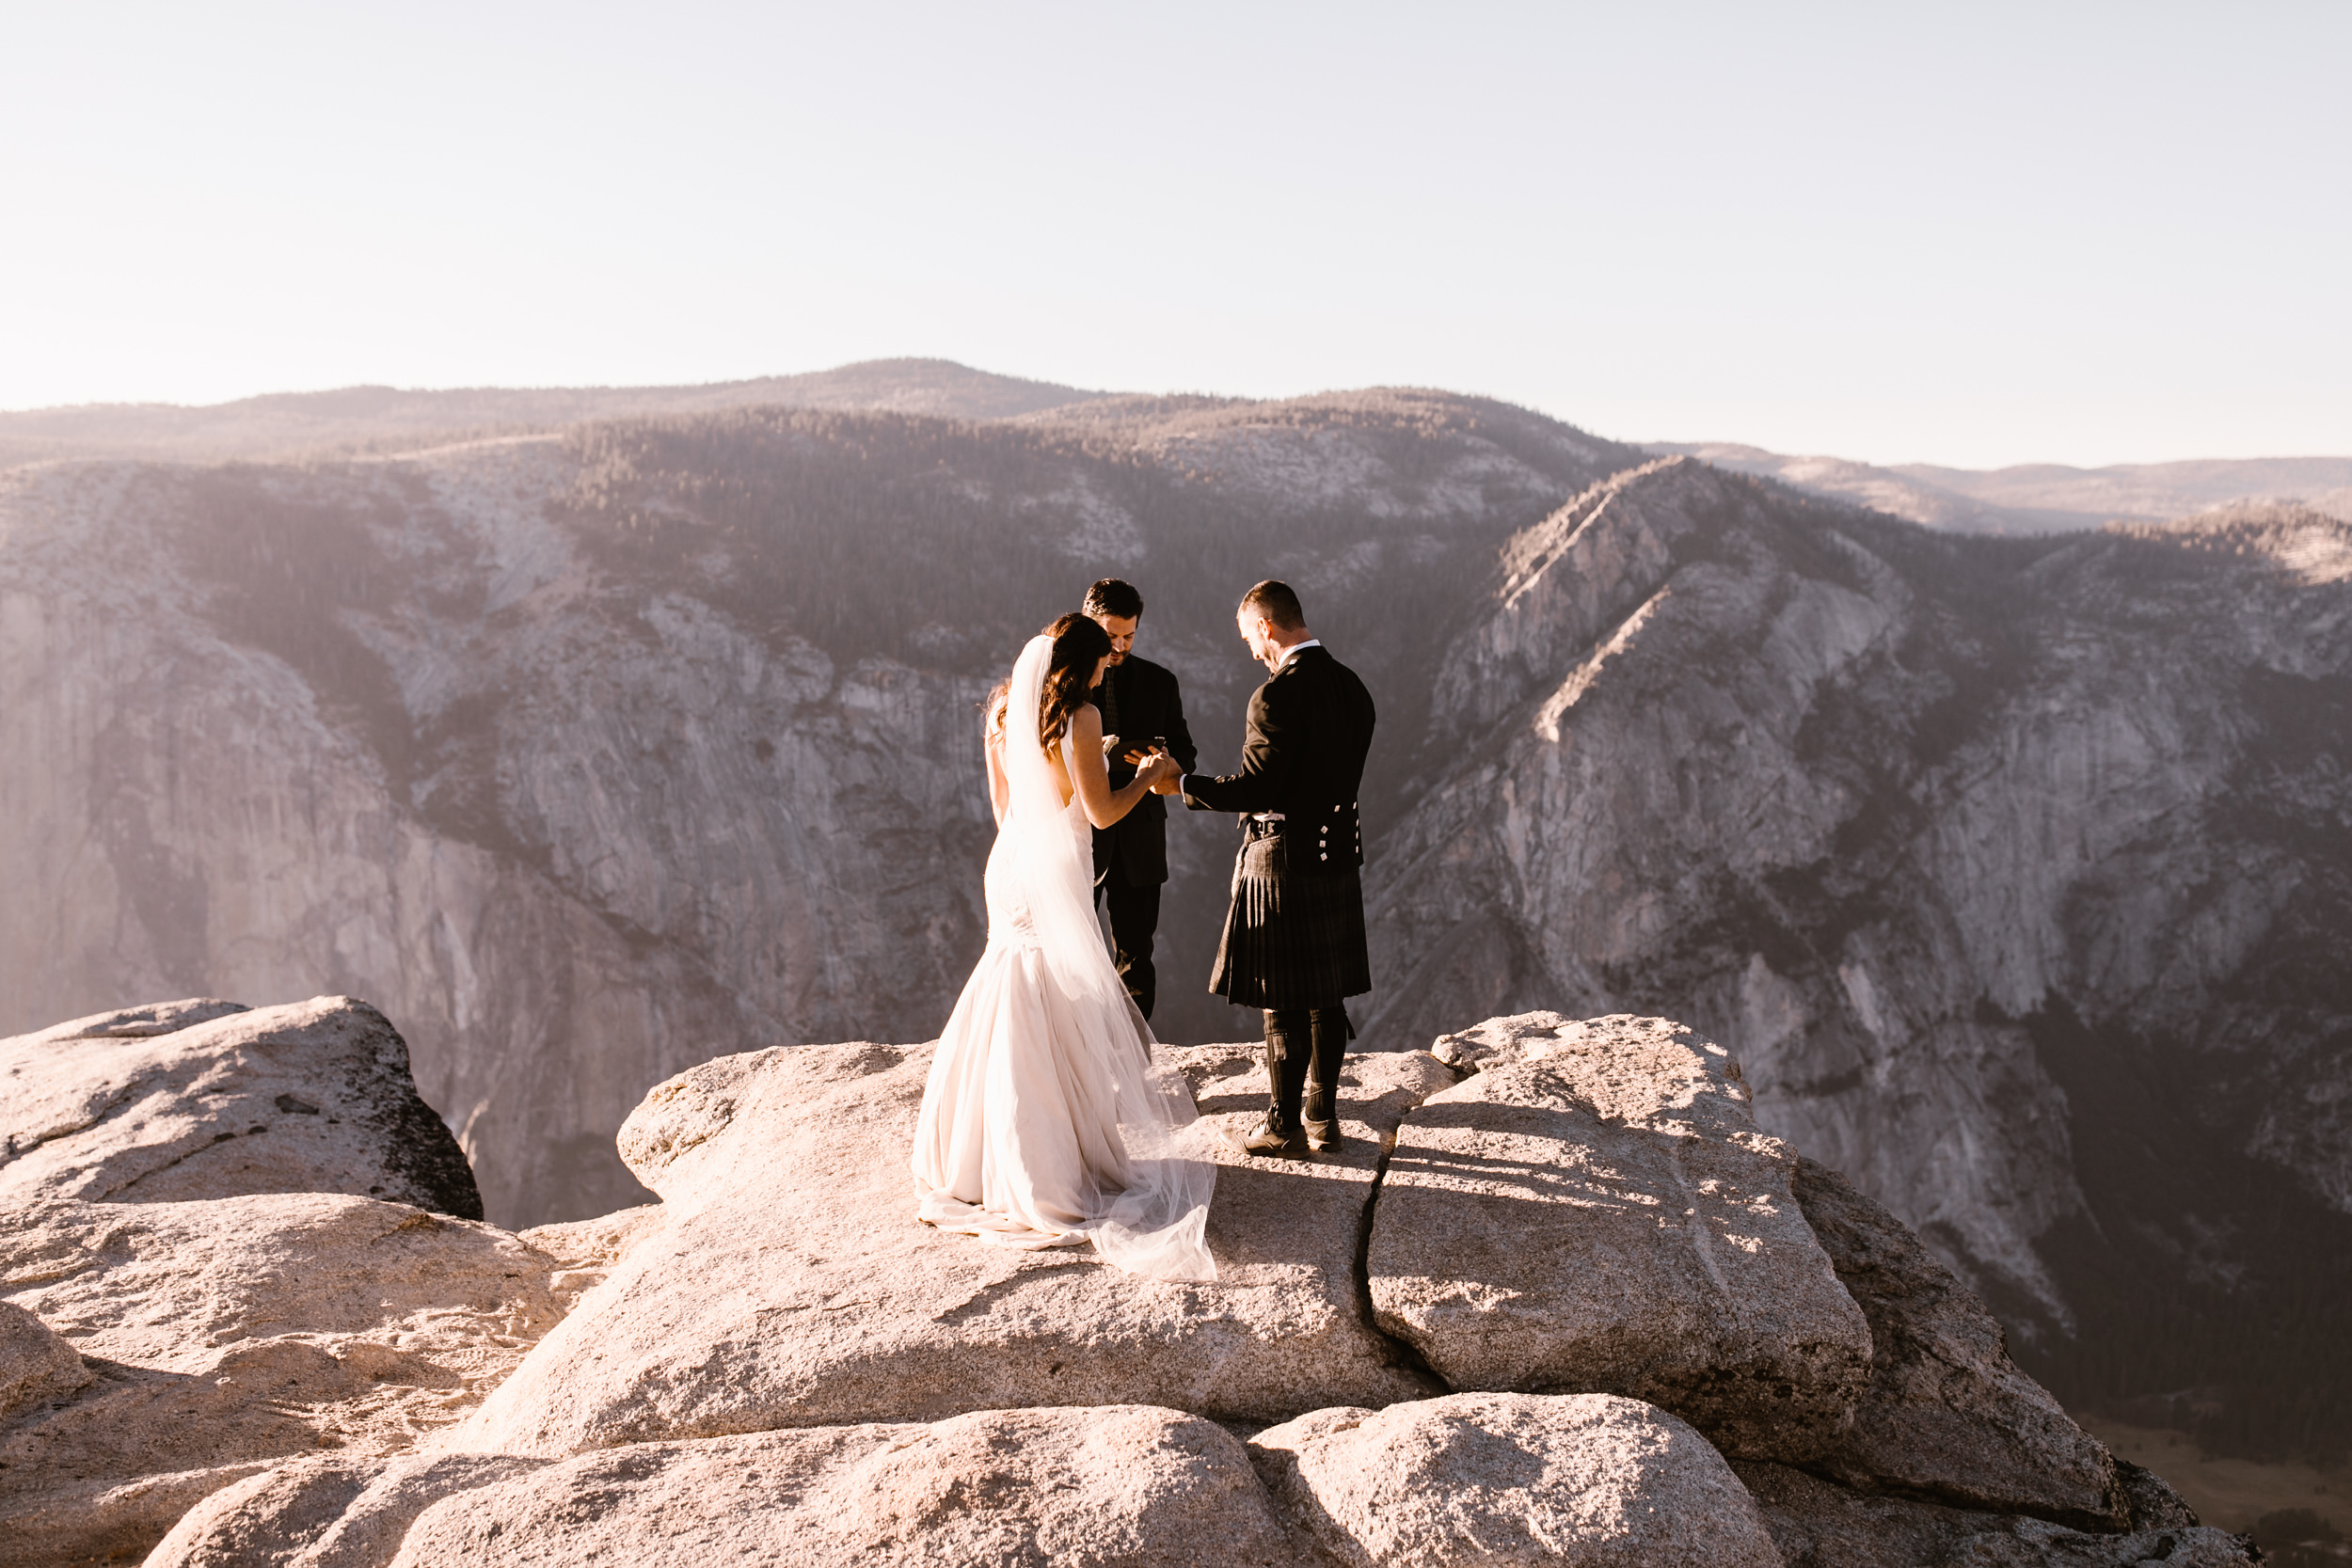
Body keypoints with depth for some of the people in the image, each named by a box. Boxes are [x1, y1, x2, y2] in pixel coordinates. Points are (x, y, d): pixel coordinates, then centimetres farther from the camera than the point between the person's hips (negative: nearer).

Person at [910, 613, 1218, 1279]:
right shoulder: (1079, 715, -14)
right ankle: (1061, 1164, 5)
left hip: (1010, 863, 7)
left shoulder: (1004, 710, 8)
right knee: (1064, 1016, 1)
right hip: (1055, 872, -7)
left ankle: (985, 1155, 20)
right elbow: (1101, 811, -13)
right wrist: (1149, 775, 3)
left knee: (1011, 1013, 14)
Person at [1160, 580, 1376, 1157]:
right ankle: (1323, 1116, 22)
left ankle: (1285, 1126, 9)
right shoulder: (1351, 687, 6)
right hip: (1338, 855, 8)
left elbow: (1256, 788, -20)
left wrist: (1181, 785, -11)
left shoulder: (1277, 696, -19)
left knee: (1285, 1005, 1)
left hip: (1283, 861, -8)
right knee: (1326, 998, 15)